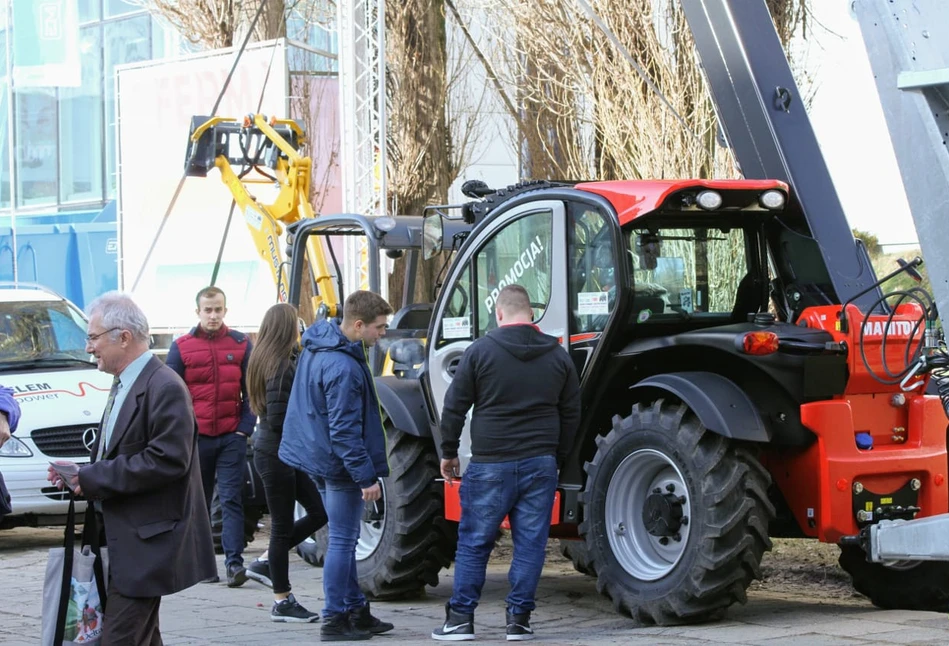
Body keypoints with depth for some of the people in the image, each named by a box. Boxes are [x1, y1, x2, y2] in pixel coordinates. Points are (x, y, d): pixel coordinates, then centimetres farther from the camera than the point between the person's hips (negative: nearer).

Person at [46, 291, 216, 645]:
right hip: (125, 542, 11)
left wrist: (93, 478, -20)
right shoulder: (124, 386, 15)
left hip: (147, 545, -11)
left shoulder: (165, 388, -17)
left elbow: (168, 460, -24)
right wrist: (79, 474, 3)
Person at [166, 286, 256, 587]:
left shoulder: (241, 344, 4)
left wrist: (245, 427, -2)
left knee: (231, 500, -6)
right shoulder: (182, 347, 2)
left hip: (232, 437, -1)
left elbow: (251, 391, 7)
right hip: (195, 438, 1)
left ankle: (234, 562, -9)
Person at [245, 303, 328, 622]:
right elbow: (278, 419, -23)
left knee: (319, 511, 13)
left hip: (286, 454, 9)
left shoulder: (274, 362, 10)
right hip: (277, 455, -9)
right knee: (283, 525, 0)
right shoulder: (281, 368, -19)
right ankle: (283, 602, 10)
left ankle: (266, 563, 19)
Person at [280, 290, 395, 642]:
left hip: (318, 456, 10)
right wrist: (367, 476, -21)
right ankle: (334, 620, 6)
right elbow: (345, 431, -26)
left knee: (343, 537, 17)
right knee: (342, 542, 0)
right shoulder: (343, 368, -27)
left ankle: (355, 609, 25)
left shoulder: (316, 345, 5)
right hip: (339, 464, -10)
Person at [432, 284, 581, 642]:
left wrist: (448, 452, 8)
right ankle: (519, 619, 7)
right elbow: (571, 414, 11)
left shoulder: (481, 350, -5)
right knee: (530, 544, 6)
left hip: (490, 464, -2)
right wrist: (557, 458, 20)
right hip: (540, 464, 2)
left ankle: (460, 618, 7)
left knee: (474, 543, 6)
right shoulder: (558, 355, 6)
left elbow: (454, 408, -3)